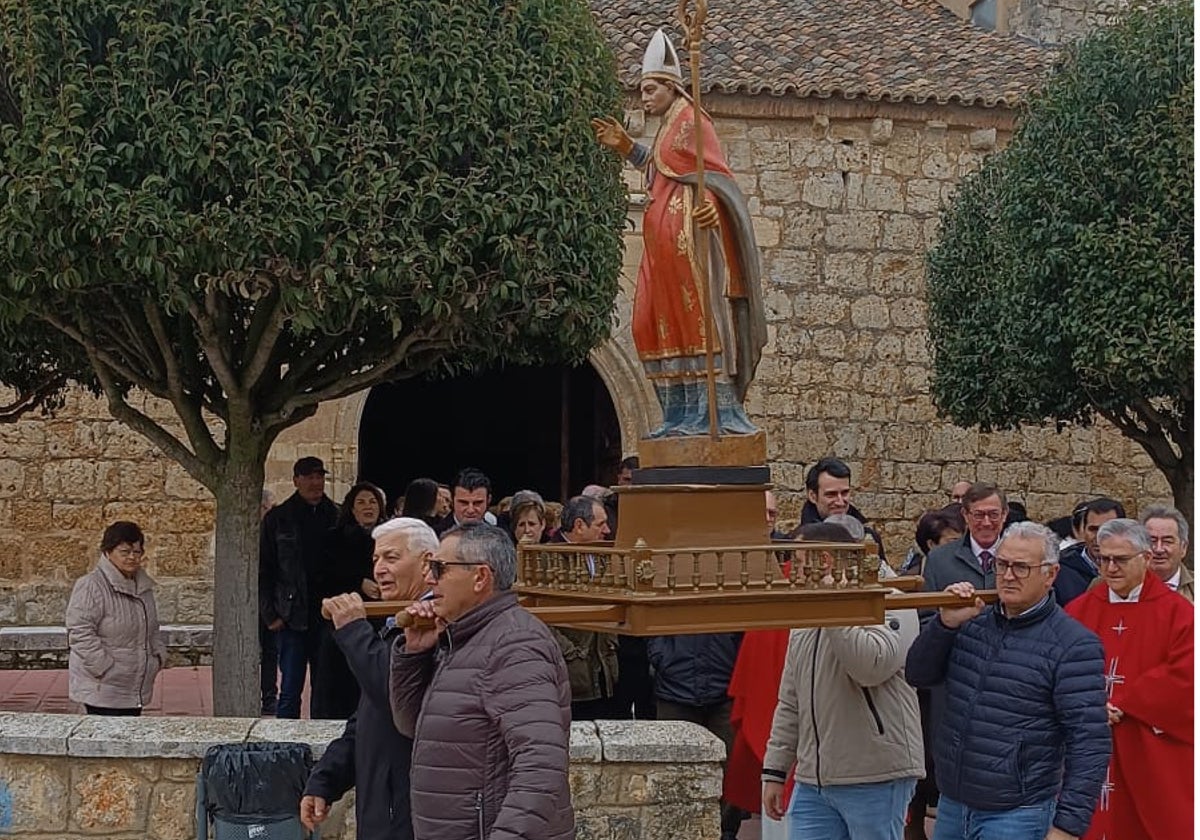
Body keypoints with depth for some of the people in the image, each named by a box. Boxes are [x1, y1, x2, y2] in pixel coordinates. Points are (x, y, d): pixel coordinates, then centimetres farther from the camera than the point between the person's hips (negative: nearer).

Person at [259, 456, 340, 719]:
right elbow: (262, 570, 3)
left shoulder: (336, 517, 7)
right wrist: (270, 615, -4)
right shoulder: (278, 519, 2)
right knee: (290, 690, -2)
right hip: (293, 618, -2)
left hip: (328, 617, 2)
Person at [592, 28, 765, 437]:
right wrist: (624, 146, 32)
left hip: (686, 231, -10)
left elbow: (715, 173, -15)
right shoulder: (669, 126, 22)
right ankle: (683, 414, 10)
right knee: (657, 321, 7)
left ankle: (714, 410, -10)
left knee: (696, 316, -11)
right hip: (664, 238, 10)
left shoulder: (690, 120, -6)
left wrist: (710, 203, -35)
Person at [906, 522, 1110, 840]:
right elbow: (918, 675, 8)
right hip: (951, 805, 6)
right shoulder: (973, 623, 9)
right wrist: (945, 623, -8)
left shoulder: (1073, 646, -11)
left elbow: (1090, 744, -15)